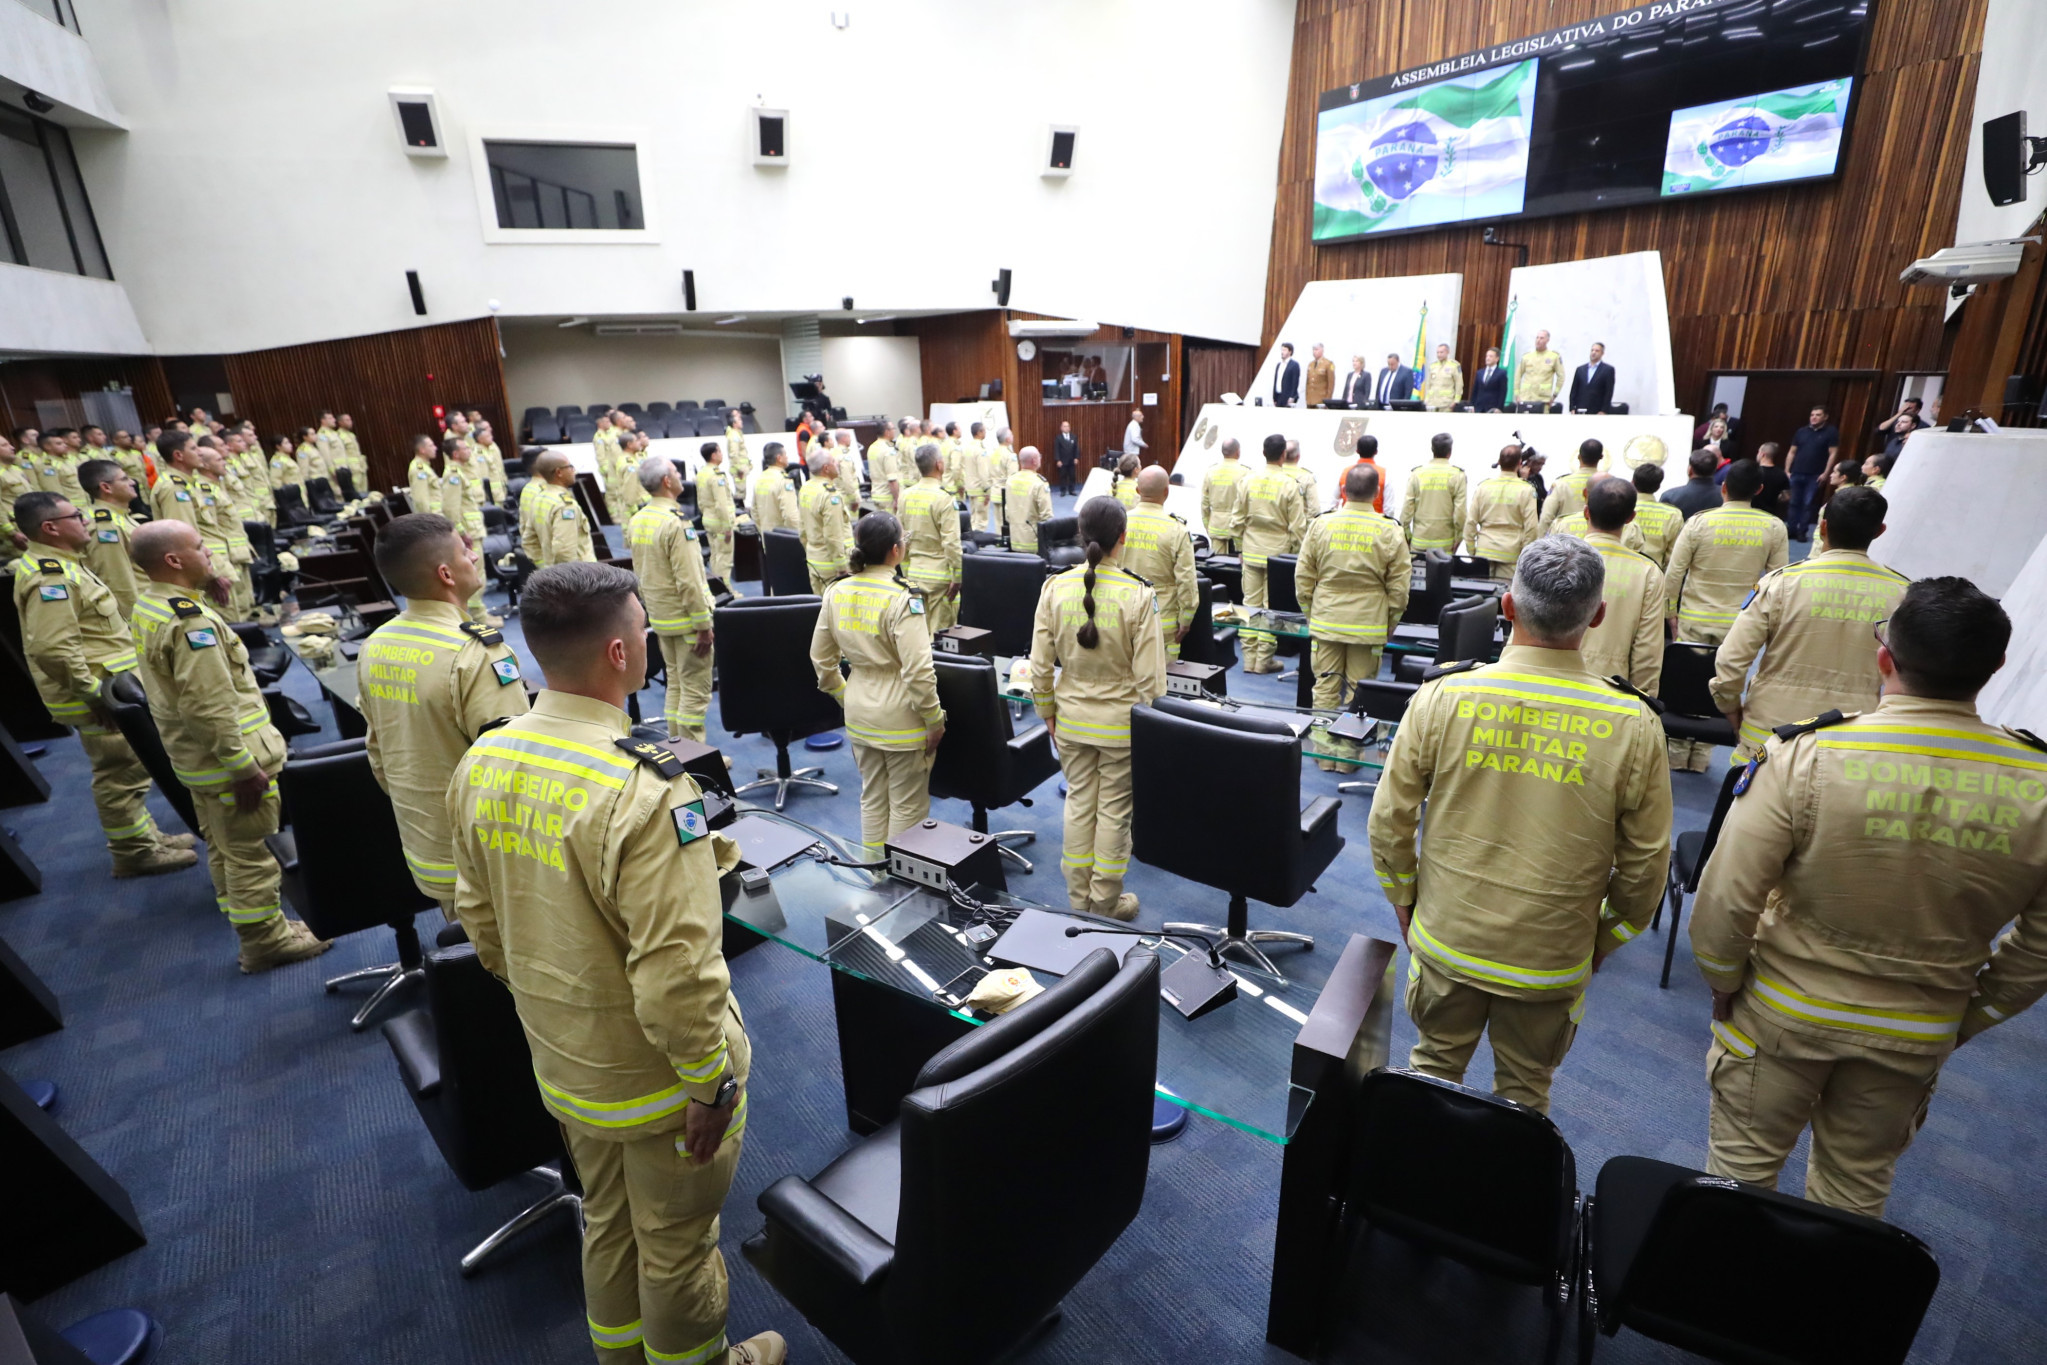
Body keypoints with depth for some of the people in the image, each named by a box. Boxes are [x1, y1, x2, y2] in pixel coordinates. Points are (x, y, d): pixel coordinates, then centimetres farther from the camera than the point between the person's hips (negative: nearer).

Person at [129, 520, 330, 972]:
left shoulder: (145, 608, 7)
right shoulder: (188, 621, -25)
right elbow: (210, 707, -28)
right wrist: (244, 766, -24)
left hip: (194, 756, 10)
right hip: (226, 759, -10)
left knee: (223, 847, 21)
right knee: (248, 853, 2)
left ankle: (246, 923, 36)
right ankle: (265, 940, 14)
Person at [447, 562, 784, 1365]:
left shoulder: (483, 762, -8)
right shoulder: (644, 789, -33)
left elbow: (479, 918, 5)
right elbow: (678, 973, -30)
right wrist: (710, 1084, -14)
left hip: (560, 1063, 7)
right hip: (654, 1076, -7)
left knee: (606, 1223, 30)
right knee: (677, 1246, 20)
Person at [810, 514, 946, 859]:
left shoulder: (837, 592, 0)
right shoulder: (902, 599, -21)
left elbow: (820, 657, 8)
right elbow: (918, 671, -23)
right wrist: (934, 720, -12)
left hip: (859, 711, 7)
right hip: (901, 716, -6)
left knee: (872, 797, 21)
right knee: (908, 805, 10)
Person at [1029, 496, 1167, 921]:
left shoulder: (1055, 589, -8)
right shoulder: (1138, 595, -17)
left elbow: (1040, 666, -3)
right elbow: (1149, 676, -14)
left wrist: (1048, 713, 11)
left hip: (1072, 719, 3)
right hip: (1122, 722, -3)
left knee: (1079, 803, 17)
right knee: (1114, 810, 11)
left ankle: (1079, 897, 31)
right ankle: (1105, 902, 27)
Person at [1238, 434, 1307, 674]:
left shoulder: (1249, 480, 0)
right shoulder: (1290, 484, -10)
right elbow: (1297, 526, -9)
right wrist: (1298, 553, 3)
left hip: (1251, 552, 3)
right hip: (1278, 552, -3)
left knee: (1250, 603, 8)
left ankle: (1249, 658, 11)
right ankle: (1264, 660, 7)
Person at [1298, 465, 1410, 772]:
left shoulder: (1320, 525, -3)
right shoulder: (1389, 532, -6)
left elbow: (1303, 578, 1)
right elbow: (1399, 586, -2)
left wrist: (1310, 614, 14)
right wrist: (1390, 624, 11)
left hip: (1325, 622, 1)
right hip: (1368, 625, -1)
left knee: (1325, 687, 9)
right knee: (1359, 691, 8)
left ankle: (1324, 753, 16)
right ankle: (1349, 754, 14)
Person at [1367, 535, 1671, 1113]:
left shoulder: (1441, 696, -18)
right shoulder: (1633, 725, -16)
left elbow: (1388, 823, -10)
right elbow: (1646, 864, -5)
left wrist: (1405, 901, 7)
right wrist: (1605, 939, 13)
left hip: (1446, 942, 0)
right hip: (1552, 960, 1)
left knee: (1434, 1068, 22)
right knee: (1525, 1091, 24)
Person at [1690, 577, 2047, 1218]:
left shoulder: (1804, 757, -26)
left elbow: (1726, 902, -22)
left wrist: (1725, 983, -3)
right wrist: (1965, 1020, 14)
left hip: (1783, 1014, -3)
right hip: (1919, 1036, 4)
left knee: (1744, 1164, 17)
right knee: (1858, 1183, 25)